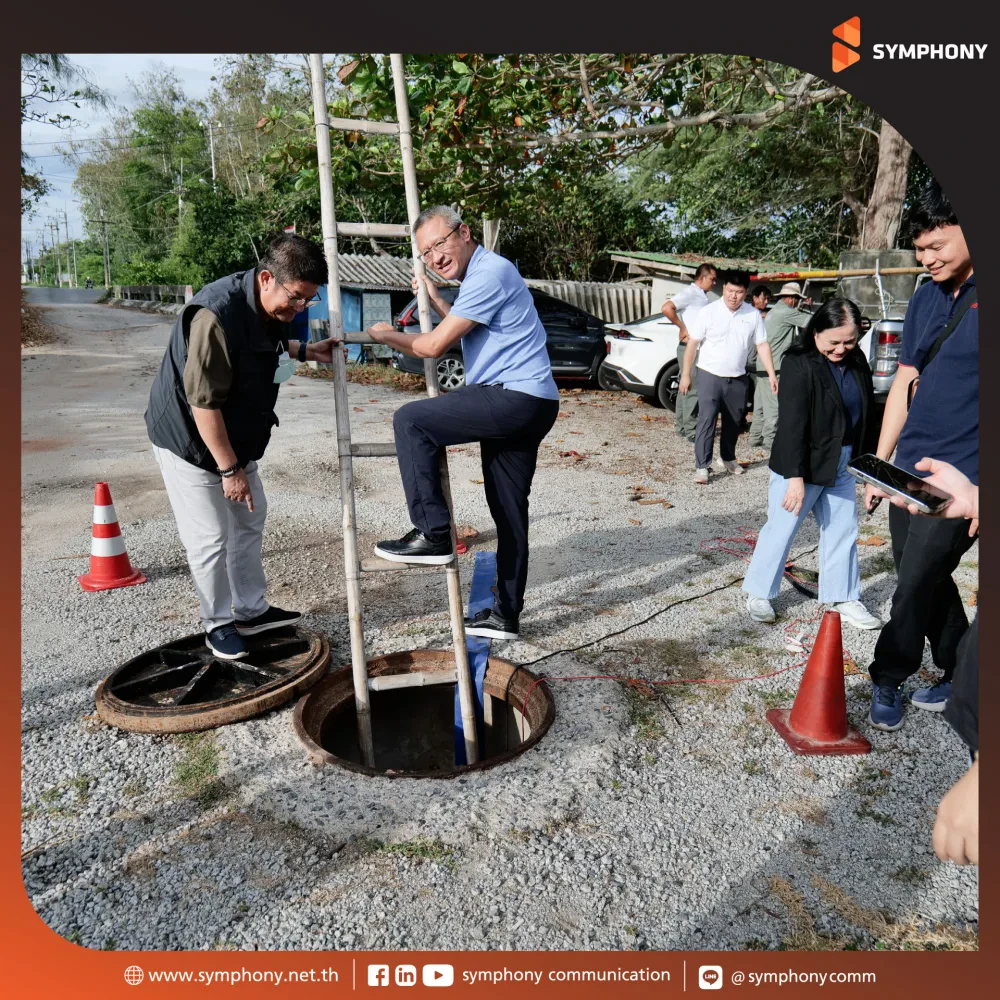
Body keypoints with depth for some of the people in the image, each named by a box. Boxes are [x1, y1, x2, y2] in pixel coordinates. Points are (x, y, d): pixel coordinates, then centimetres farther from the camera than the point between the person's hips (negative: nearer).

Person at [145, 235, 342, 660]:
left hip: (236, 436, 9)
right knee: (210, 538, -3)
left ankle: (252, 610, 30)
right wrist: (229, 469, -24)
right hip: (189, 439, -9)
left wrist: (304, 350, 3)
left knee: (249, 520, 15)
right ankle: (217, 624, 17)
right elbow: (203, 402, -30)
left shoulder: (270, 307, -5)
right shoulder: (216, 315, -33)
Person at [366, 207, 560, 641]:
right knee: (509, 515, 12)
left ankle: (432, 534, -10)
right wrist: (436, 300, 33)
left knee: (410, 421, -11)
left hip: (517, 398, -10)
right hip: (526, 406, 10)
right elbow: (467, 328, 38)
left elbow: (434, 346, -13)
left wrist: (386, 335, 4)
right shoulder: (482, 273, 21)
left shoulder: (489, 272, -11)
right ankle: (505, 616, 21)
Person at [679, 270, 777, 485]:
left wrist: (771, 374, 1)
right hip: (710, 376, -4)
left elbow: (762, 345, 6)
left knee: (734, 421, 16)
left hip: (738, 379, 4)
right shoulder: (708, 312, -8)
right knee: (707, 420, -11)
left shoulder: (753, 315, 1)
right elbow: (693, 344, -6)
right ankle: (701, 466, -7)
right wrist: (686, 374, -8)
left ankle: (728, 459, 35)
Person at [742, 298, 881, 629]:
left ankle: (843, 598, 27)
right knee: (781, 530, 3)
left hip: (842, 465, 7)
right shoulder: (800, 365, -17)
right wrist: (795, 476, -24)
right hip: (803, 465, -7)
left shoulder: (857, 361, 4)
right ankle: (758, 593, 20)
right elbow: (792, 424, -22)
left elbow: (867, 413, 13)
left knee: (843, 531, 14)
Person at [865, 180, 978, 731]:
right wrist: (879, 464, 11)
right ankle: (959, 677, 33)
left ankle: (887, 680, 19)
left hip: (961, 476, -7)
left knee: (916, 584, 0)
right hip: (910, 469, 7)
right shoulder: (926, 298, 9)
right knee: (927, 581, 14)